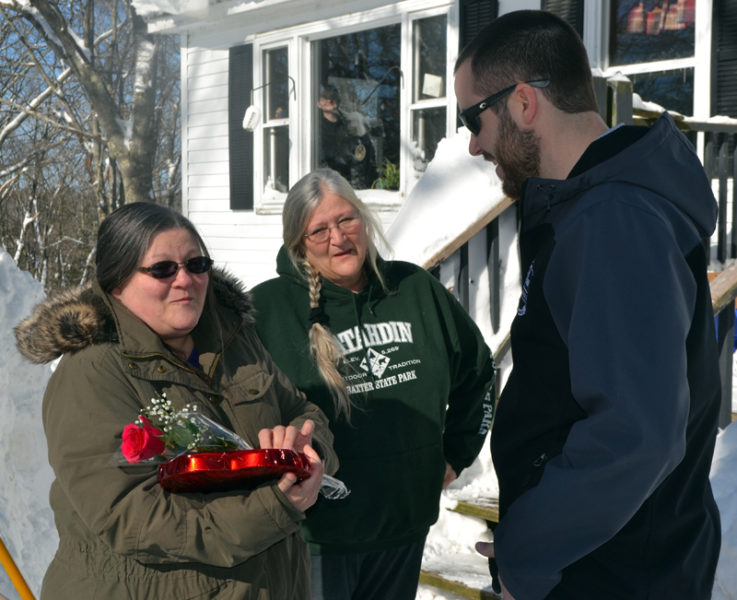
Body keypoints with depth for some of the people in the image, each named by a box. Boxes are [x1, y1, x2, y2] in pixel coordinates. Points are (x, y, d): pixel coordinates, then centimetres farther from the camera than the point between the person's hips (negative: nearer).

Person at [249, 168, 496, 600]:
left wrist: (456, 453, 13)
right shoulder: (266, 308, -11)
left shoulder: (417, 289, 3)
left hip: (406, 527, 5)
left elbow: (479, 369, 16)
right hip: (316, 535, -4)